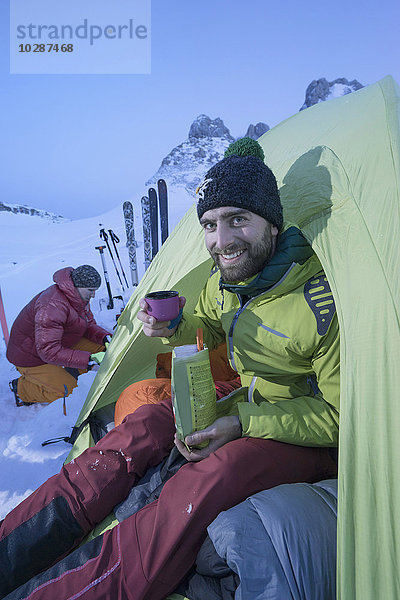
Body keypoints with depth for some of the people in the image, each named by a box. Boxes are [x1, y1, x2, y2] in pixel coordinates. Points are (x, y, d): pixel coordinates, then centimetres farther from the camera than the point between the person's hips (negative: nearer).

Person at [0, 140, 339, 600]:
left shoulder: (324, 302, -27)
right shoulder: (224, 280, -5)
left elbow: (344, 416, -21)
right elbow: (210, 328, 14)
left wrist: (245, 424, -29)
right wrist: (176, 328, -10)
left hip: (315, 440, -5)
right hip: (247, 406, 6)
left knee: (205, 484, -33)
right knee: (144, 427, -14)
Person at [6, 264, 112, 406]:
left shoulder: (80, 297, -6)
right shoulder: (53, 306, -35)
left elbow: (89, 325, 8)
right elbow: (49, 352, -36)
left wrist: (105, 337, -14)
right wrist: (89, 360, -37)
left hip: (60, 344, 8)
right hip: (32, 358, -8)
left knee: (101, 345, -5)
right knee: (72, 394, -17)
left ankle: (69, 373, 10)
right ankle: (21, 388, 2)